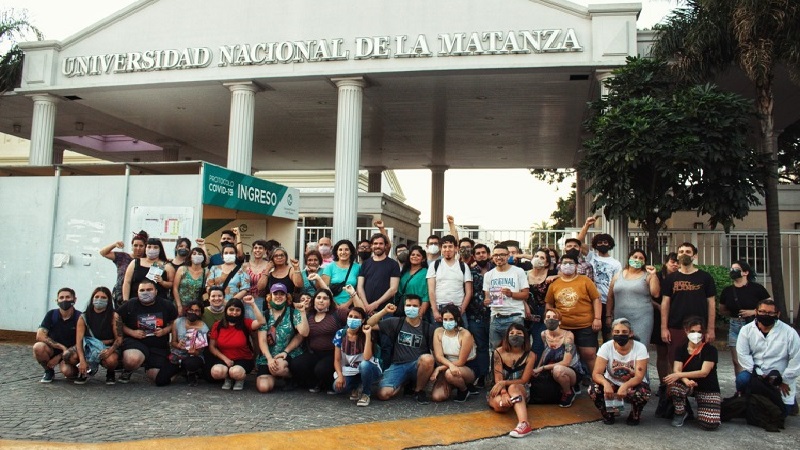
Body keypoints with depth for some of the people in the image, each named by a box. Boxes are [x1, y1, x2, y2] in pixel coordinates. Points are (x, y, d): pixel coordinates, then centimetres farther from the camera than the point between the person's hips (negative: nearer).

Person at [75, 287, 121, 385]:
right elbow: (79, 340, -10)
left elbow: (119, 338, -8)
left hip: (108, 348, -2)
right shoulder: (84, 317, -1)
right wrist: (82, 360, -25)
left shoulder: (113, 316, -4)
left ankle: (110, 373, 5)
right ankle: (84, 372, 7)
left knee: (111, 360, -36)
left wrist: (110, 350, -29)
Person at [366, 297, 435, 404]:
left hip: (418, 367, -1)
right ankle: (401, 385, 14)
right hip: (398, 366, 1)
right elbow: (370, 325, 2)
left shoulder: (427, 328, 5)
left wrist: (434, 369, -13)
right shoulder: (396, 323, 7)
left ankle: (419, 390, -8)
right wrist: (384, 311, -8)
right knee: (383, 394, -23)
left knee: (427, 358, -36)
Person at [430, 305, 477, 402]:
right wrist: (451, 365, -35)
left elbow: (460, 362, -17)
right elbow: (438, 356, -14)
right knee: (437, 397, -19)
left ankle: (464, 389, -5)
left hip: (467, 368, -4)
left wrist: (439, 368, -21)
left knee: (450, 373, -39)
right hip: (448, 367, 4)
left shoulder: (465, 335, -21)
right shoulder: (438, 332, -7)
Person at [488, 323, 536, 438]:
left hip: (521, 391, 1)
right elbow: (498, 378, -11)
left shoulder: (530, 355, -6)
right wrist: (504, 393, -30)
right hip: (500, 390, 0)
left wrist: (504, 383, -24)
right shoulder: (499, 352, -5)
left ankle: (523, 423, -54)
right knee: (499, 404, -40)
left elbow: (524, 380, -10)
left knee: (513, 387, -41)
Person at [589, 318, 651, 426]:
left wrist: (625, 386, -43)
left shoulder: (640, 348, -17)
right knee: (594, 389, -30)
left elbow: (639, 376, -23)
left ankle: (635, 416, 0)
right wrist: (605, 384, -45)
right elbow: (596, 374, -22)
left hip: (633, 384, -1)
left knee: (643, 393, -36)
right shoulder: (606, 347, -16)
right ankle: (608, 415, 2)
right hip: (612, 383, 1)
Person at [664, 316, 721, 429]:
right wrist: (686, 380, -34)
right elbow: (676, 370, -11)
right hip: (689, 386, 2)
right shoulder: (681, 350, 2)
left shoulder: (710, 349, -9)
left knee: (711, 424, -22)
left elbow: (704, 372, -20)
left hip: (708, 389, -2)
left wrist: (679, 375, -30)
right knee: (674, 385, -34)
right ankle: (680, 413, -4)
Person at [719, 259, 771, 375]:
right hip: (735, 327, 4)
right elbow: (722, 310, 16)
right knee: (737, 361, 6)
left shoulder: (756, 288, -5)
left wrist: (754, 312, -13)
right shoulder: (727, 291, 5)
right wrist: (734, 314, 1)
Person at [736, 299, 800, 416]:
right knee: (742, 379, -31)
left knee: (783, 410, -4)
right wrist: (758, 375, -17)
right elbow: (743, 355, -10)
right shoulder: (746, 330, -5)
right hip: (755, 374, 0)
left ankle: (790, 401, 33)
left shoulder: (789, 333, -7)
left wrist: (785, 381, -6)